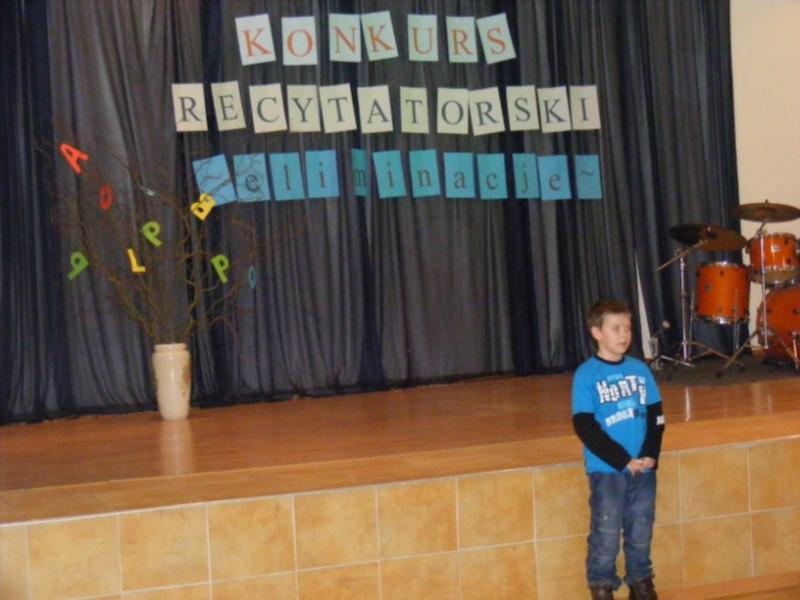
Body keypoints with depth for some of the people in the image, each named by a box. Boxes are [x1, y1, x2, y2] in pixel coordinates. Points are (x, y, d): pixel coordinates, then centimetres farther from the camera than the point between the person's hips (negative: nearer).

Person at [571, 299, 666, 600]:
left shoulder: (640, 369, 5)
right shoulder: (586, 375, -8)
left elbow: (655, 416, 7)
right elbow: (584, 426, -12)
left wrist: (651, 455, -8)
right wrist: (623, 460, -15)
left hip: (643, 468, 4)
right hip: (605, 470, -4)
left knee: (641, 532, 12)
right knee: (606, 534, 1)